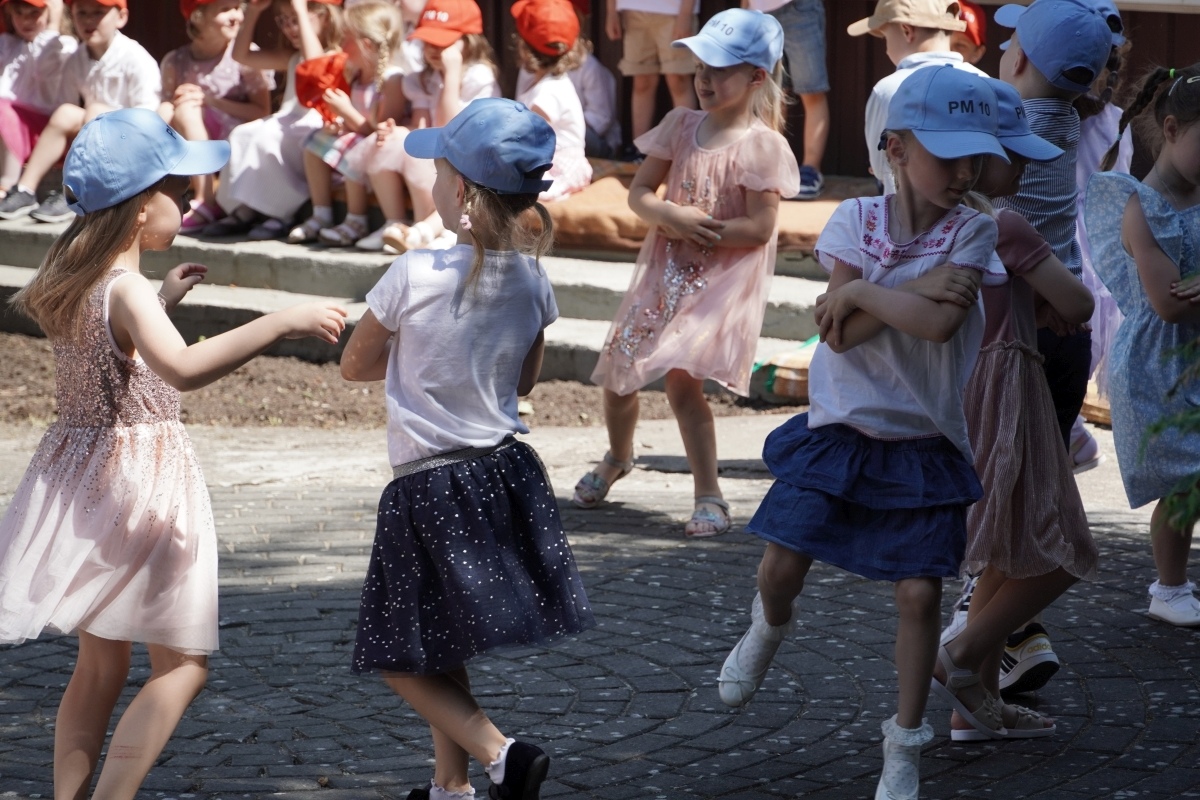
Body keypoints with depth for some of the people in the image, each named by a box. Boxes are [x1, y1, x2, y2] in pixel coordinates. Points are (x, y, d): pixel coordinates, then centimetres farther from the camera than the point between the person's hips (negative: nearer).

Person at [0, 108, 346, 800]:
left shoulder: (74, 279, 6)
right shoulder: (127, 289, -22)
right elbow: (183, 368, -41)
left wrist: (165, 299, 27)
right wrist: (282, 322, -43)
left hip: (84, 474, 9)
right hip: (141, 483, -9)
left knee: (100, 664, 17)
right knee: (182, 663, 0)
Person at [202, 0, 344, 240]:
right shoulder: (292, 58, 24)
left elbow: (314, 62, -30)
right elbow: (242, 55, 28)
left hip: (313, 132, -9)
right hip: (286, 127, 9)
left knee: (265, 138, -30)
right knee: (241, 135, -15)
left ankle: (279, 214, -22)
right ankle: (242, 212, -19)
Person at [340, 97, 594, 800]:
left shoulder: (415, 275, -18)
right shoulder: (531, 279, -4)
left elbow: (356, 366, -2)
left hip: (430, 490, -6)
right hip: (508, 472, 6)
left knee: (403, 658, 6)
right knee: (440, 649, 22)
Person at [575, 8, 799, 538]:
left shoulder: (762, 146, -12)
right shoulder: (681, 126, 4)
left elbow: (759, 227, -17)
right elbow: (639, 193, 4)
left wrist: (696, 233, -18)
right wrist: (672, 218, -16)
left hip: (723, 281, -6)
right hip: (664, 271, 6)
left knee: (682, 377, -21)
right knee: (616, 374, 12)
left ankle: (709, 498, -11)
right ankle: (617, 458, 43)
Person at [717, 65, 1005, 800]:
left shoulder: (973, 230, -9)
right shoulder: (856, 221, -7)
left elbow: (941, 322, -25)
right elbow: (838, 335, -16)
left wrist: (862, 293, -19)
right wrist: (916, 290, -23)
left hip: (924, 442, -1)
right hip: (841, 428, 1)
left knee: (921, 592, -2)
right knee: (783, 564, 0)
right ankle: (770, 628, 38)